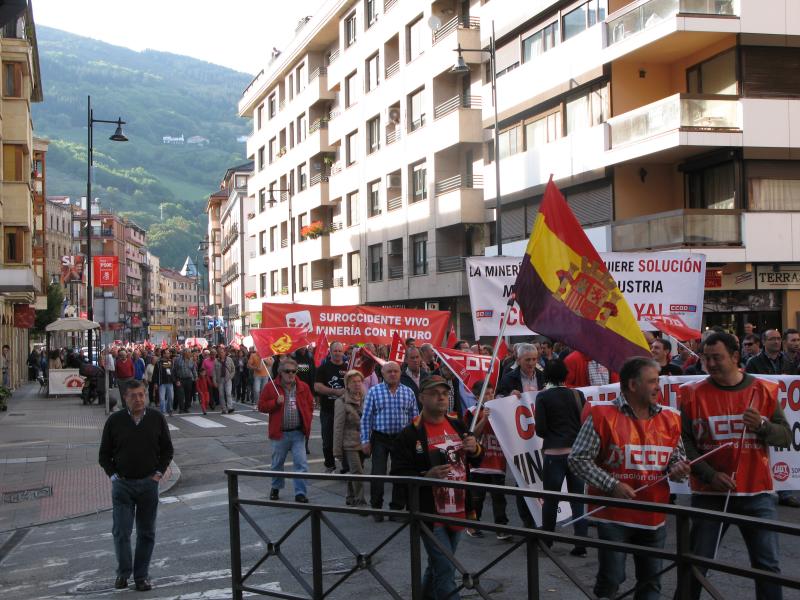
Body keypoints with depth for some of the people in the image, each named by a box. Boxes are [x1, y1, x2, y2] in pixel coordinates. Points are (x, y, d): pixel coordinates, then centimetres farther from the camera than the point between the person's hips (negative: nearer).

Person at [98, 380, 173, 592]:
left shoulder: (157, 419, 1)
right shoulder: (115, 421, -2)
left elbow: (167, 450, 10)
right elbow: (104, 454, 7)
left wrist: (159, 472, 1)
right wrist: (113, 475, -2)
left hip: (149, 483, 1)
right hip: (122, 484, -1)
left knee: (146, 532, 6)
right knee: (121, 531, -2)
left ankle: (141, 575, 17)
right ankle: (123, 572, 15)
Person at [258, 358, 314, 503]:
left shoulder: (303, 387, 4)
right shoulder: (271, 388, -3)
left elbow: (310, 405, 13)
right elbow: (261, 406, -2)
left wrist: (306, 421, 2)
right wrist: (276, 402, -17)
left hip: (298, 432, 1)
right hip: (280, 432, -1)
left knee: (301, 464, -6)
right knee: (277, 463, 14)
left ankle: (300, 492, 1)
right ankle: (275, 488, 35)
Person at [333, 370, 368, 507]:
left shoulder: (364, 400, 6)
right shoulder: (342, 403, -9)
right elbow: (338, 427, -8)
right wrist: (337, 449, -8)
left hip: (362, 443, 5)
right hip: (350, 444, -5)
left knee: (354, 473, 14)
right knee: (358, 473, -11)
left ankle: (351, 499, 26)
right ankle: (360, 502, -6)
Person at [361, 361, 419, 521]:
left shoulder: (408, 393, 5)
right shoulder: (374, 392, -1)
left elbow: (414, 417, 8)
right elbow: (366, 417, -2)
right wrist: (365, 440, -6)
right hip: (380, 439, -2)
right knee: (378, 474, -3)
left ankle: (397, 508, 20)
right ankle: (376, 508, 13)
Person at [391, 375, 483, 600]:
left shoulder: (458, 426, 8)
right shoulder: (409, 434, -12)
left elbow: (476, 461, 18)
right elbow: (399, 475, -13)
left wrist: (475, 449, -5)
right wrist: (427, 476, -29)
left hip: (457, 511, 6)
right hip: (431, 513, -6)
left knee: (439, 564, 21)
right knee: (445, 570, -7)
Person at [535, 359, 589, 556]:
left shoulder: (543, 397, -6)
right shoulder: (578, 395, 2)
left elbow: (540, 429, -8)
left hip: (554, 453, -2)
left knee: (550, 499, 10)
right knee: (578, 500, 7)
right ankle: (581, 544, 3)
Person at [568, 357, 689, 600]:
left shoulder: (669, 418, 6)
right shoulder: (602, 415, -10)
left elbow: (677, 456, 20)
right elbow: (578, 459, -10)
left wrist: (678, 468, -4)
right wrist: (612, 485, -17)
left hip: (654, 516, 5)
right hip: (613, 516, -5)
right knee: (610, 580, 2)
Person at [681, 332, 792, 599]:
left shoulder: (764, 390, 1)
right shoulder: (693, 394, -2)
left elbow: (785, 436, 2)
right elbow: (684, 442, -5)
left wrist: (763, 425, -18)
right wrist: (710, 475, -15)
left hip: (757, 494, 1)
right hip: (709, 494, 0)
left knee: (767, 565, 2)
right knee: (696, 563, 6)